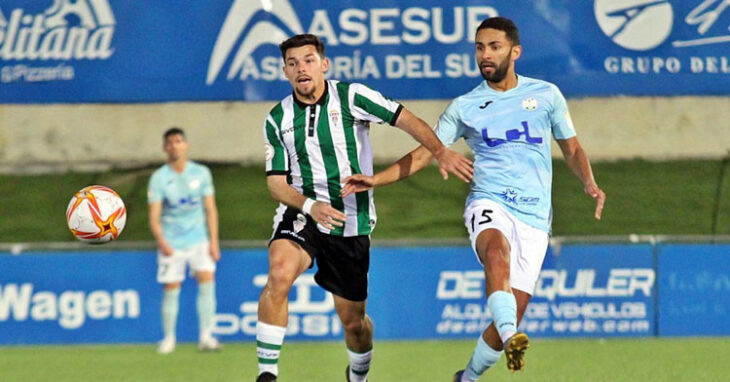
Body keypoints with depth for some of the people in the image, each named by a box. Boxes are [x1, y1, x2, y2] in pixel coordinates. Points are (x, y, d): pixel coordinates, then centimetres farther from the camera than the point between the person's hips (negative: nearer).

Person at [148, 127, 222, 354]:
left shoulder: (201, 173, 2)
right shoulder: (159, 178, -6)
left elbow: (210, 209, 6)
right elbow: (154, 216, -10)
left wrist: (214, 241, -2)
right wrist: (161, 241, -27)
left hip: (198, 240, 1)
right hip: (171, 244, -1)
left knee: (207, 281, -13)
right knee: (170, 291, -1)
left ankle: (206, 337, -10)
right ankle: (168, 339, 13)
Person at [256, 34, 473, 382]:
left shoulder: (351, 97, -6)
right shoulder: (278, 119, 1)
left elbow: (405, 119, -9)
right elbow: (276, 181, -1)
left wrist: (440, 152, -26)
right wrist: (310, 206, -20)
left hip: (351, 222, 0)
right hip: (301, 213, 0)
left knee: (353, 319, 7)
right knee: (280, 273, -32)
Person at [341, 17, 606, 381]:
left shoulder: (546, 95, 10)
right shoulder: (464, 107, 9)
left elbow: (572, 149, 18)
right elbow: (423, 153, 12)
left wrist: (589, 183, -1)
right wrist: (376, 179, 0)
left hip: (533, 215, 1)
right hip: (489, 204, -1)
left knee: (512, 316, -5)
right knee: (496, 250, -39)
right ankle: (510, 337, -56)